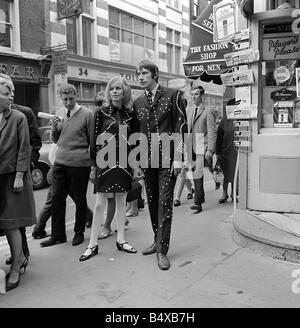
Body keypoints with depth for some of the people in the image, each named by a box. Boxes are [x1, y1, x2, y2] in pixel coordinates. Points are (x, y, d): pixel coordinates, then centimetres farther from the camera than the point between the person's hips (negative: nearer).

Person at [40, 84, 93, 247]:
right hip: (60, 162, 5)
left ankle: (79, 233, 23)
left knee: (80, 200, 7)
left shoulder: (86, 114, -6)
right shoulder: (59, 113, 11)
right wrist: (54, 128, -3)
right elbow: (55, 140, 17)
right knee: (57, 198, 7)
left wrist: (93, 161, -5)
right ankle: (57, 235, 19)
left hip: (79, 164, -5)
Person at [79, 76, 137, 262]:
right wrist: (93, 166, -5)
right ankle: (93, 244, 11)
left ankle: (121, 240, 23)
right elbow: (94, 140, -2)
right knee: (100, 204, 1)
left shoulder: (130, 114, 7)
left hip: (124, 163, 3)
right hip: (105, 163, -2)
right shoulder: (101, 113, -1)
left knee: (121, 202, 10)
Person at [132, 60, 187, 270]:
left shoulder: (173, 95, -1)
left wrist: (178, 157, -12)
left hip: (167, 159, -4)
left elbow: (181, 126, -6)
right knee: (152, 203, 10)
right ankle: (158, 241, 26)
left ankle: (162, 251, 3)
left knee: (165, 203, -4)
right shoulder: (137, 103, 12)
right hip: (147, 160, 5)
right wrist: (137, 163, 9)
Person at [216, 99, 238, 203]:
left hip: (236, 151, 0)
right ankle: (224, 193, 19)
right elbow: (219, 138, 4)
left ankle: (233, 193, 21)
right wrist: (217, 153, 0)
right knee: (226, 173, 6)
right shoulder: (223, 121, 4)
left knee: (235, 173, 6)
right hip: (225, 151, 0)